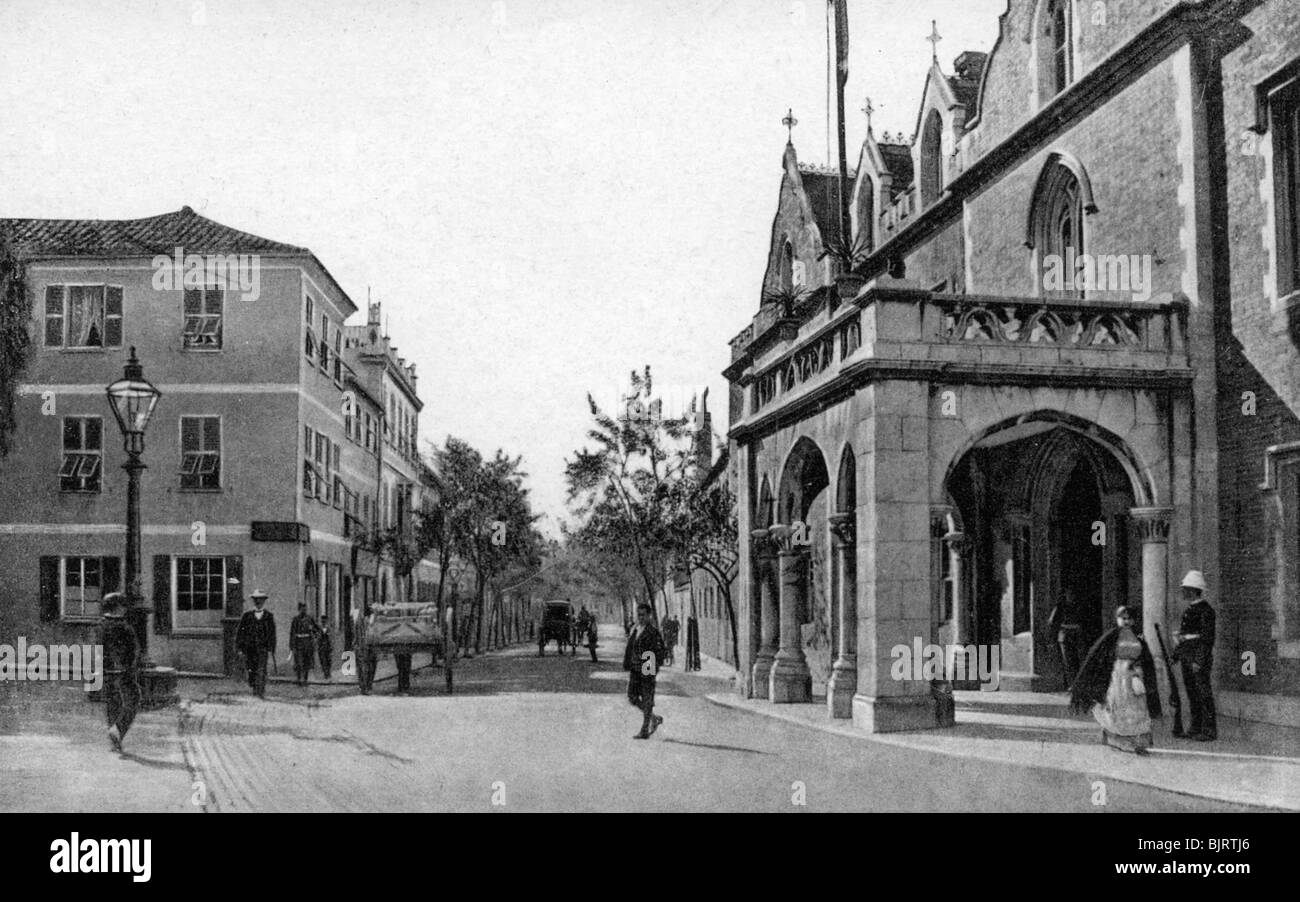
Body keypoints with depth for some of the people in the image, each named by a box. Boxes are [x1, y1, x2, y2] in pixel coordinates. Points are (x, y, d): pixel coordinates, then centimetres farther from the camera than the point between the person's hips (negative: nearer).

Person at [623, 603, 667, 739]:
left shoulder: (653, 631, -10)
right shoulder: (634, 630, 11)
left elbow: (659, 651, -11)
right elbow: (629, 649, 18)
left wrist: (653, 667, -17)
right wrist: (627, 665, 11)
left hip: (647, 671, -7)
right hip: (635, 670, 7)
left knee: (647, 700, -1)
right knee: (632, 697, 8)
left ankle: (644, 731, 6)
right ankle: (655, 718, 26)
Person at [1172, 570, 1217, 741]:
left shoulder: (1205, 610, -11)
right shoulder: (1188, 609, 16)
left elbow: (1207, 637, -16)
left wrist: (1199, 661, -21)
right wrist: (1175, 654, 18)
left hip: (1199, 655, -9)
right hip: (1186, 655, 9)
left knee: (1203, 692, -5)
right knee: (1191, 692, 12)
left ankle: (1209, 731, 0)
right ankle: (1196, 728, 19)